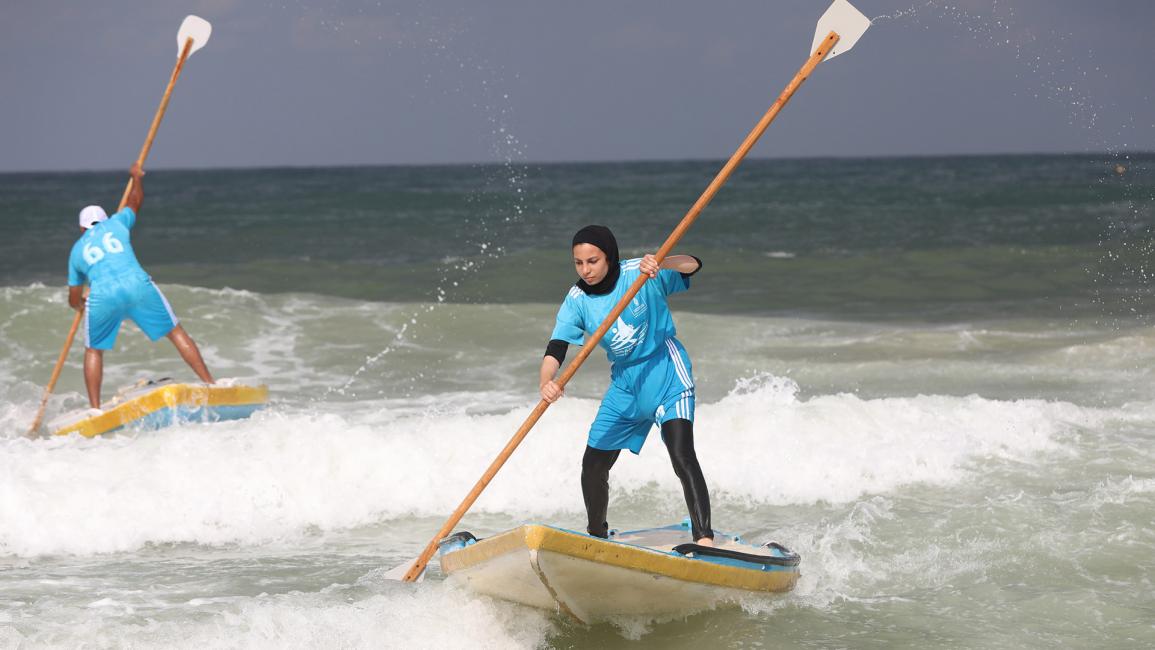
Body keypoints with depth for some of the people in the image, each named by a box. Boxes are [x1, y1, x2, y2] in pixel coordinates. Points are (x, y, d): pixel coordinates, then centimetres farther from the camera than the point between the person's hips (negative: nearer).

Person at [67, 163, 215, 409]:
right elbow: (135, 202, 45)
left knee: (94, 351, 20)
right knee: (176, 333, 11)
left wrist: (80, 305, 56)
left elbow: (74, 300, 33)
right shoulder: (116, 223, 23)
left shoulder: (77, 250, 26)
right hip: (138, 287, 0)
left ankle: (95, 408, 11)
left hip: (102, 297, 0)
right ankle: (209, 383, 6)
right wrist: (137, 177, 63)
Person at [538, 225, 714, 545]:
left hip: (666, 374, -5)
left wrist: (661, 265, -43)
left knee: (682, 457, -22)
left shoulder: (639, 273, -14)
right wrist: (546, 383, -33)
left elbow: (692, 265, -22)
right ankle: (596, 536, 32)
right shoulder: (577, 300, -5)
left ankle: (704, 539, -25)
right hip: (624, 383, 5)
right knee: (593, 466, 9)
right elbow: (556, 348, -14)